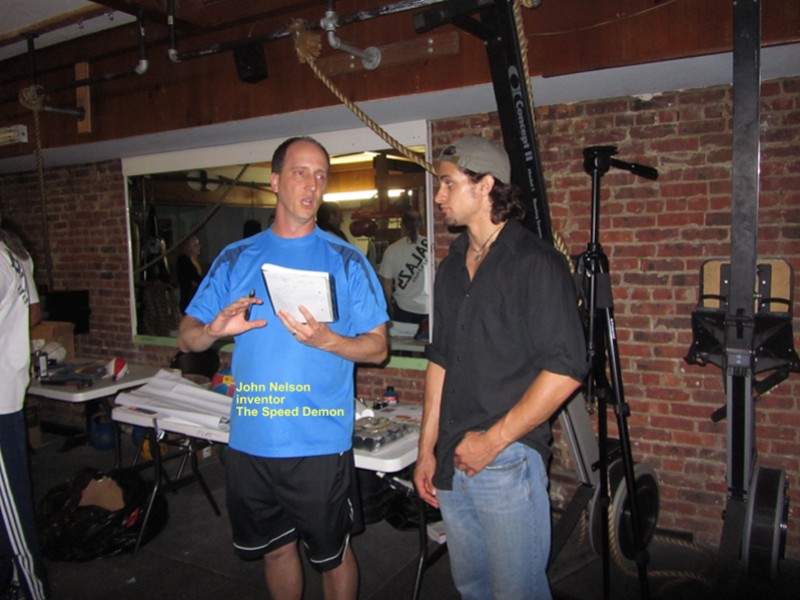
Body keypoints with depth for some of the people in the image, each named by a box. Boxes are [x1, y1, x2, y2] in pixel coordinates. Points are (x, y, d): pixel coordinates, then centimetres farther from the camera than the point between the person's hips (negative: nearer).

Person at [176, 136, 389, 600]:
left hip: (321, 443, -3)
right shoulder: (237, 258, 5)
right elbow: (186, 338, 6)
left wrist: (326, 340, -21)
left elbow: (377, 348, -3)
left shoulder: (346, 260, -2)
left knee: (332, 553, 12)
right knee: (276, 546, 20)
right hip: (252, 440, 3)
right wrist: (214, 329, -16)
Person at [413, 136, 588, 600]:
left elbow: (565, 369, -17)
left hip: (508, 462, -7)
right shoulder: (452, 268, 11)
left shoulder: (535, 262, -11)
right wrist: (428, 449, 12)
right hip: (453, 460, 7)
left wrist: (494, 440, -16)